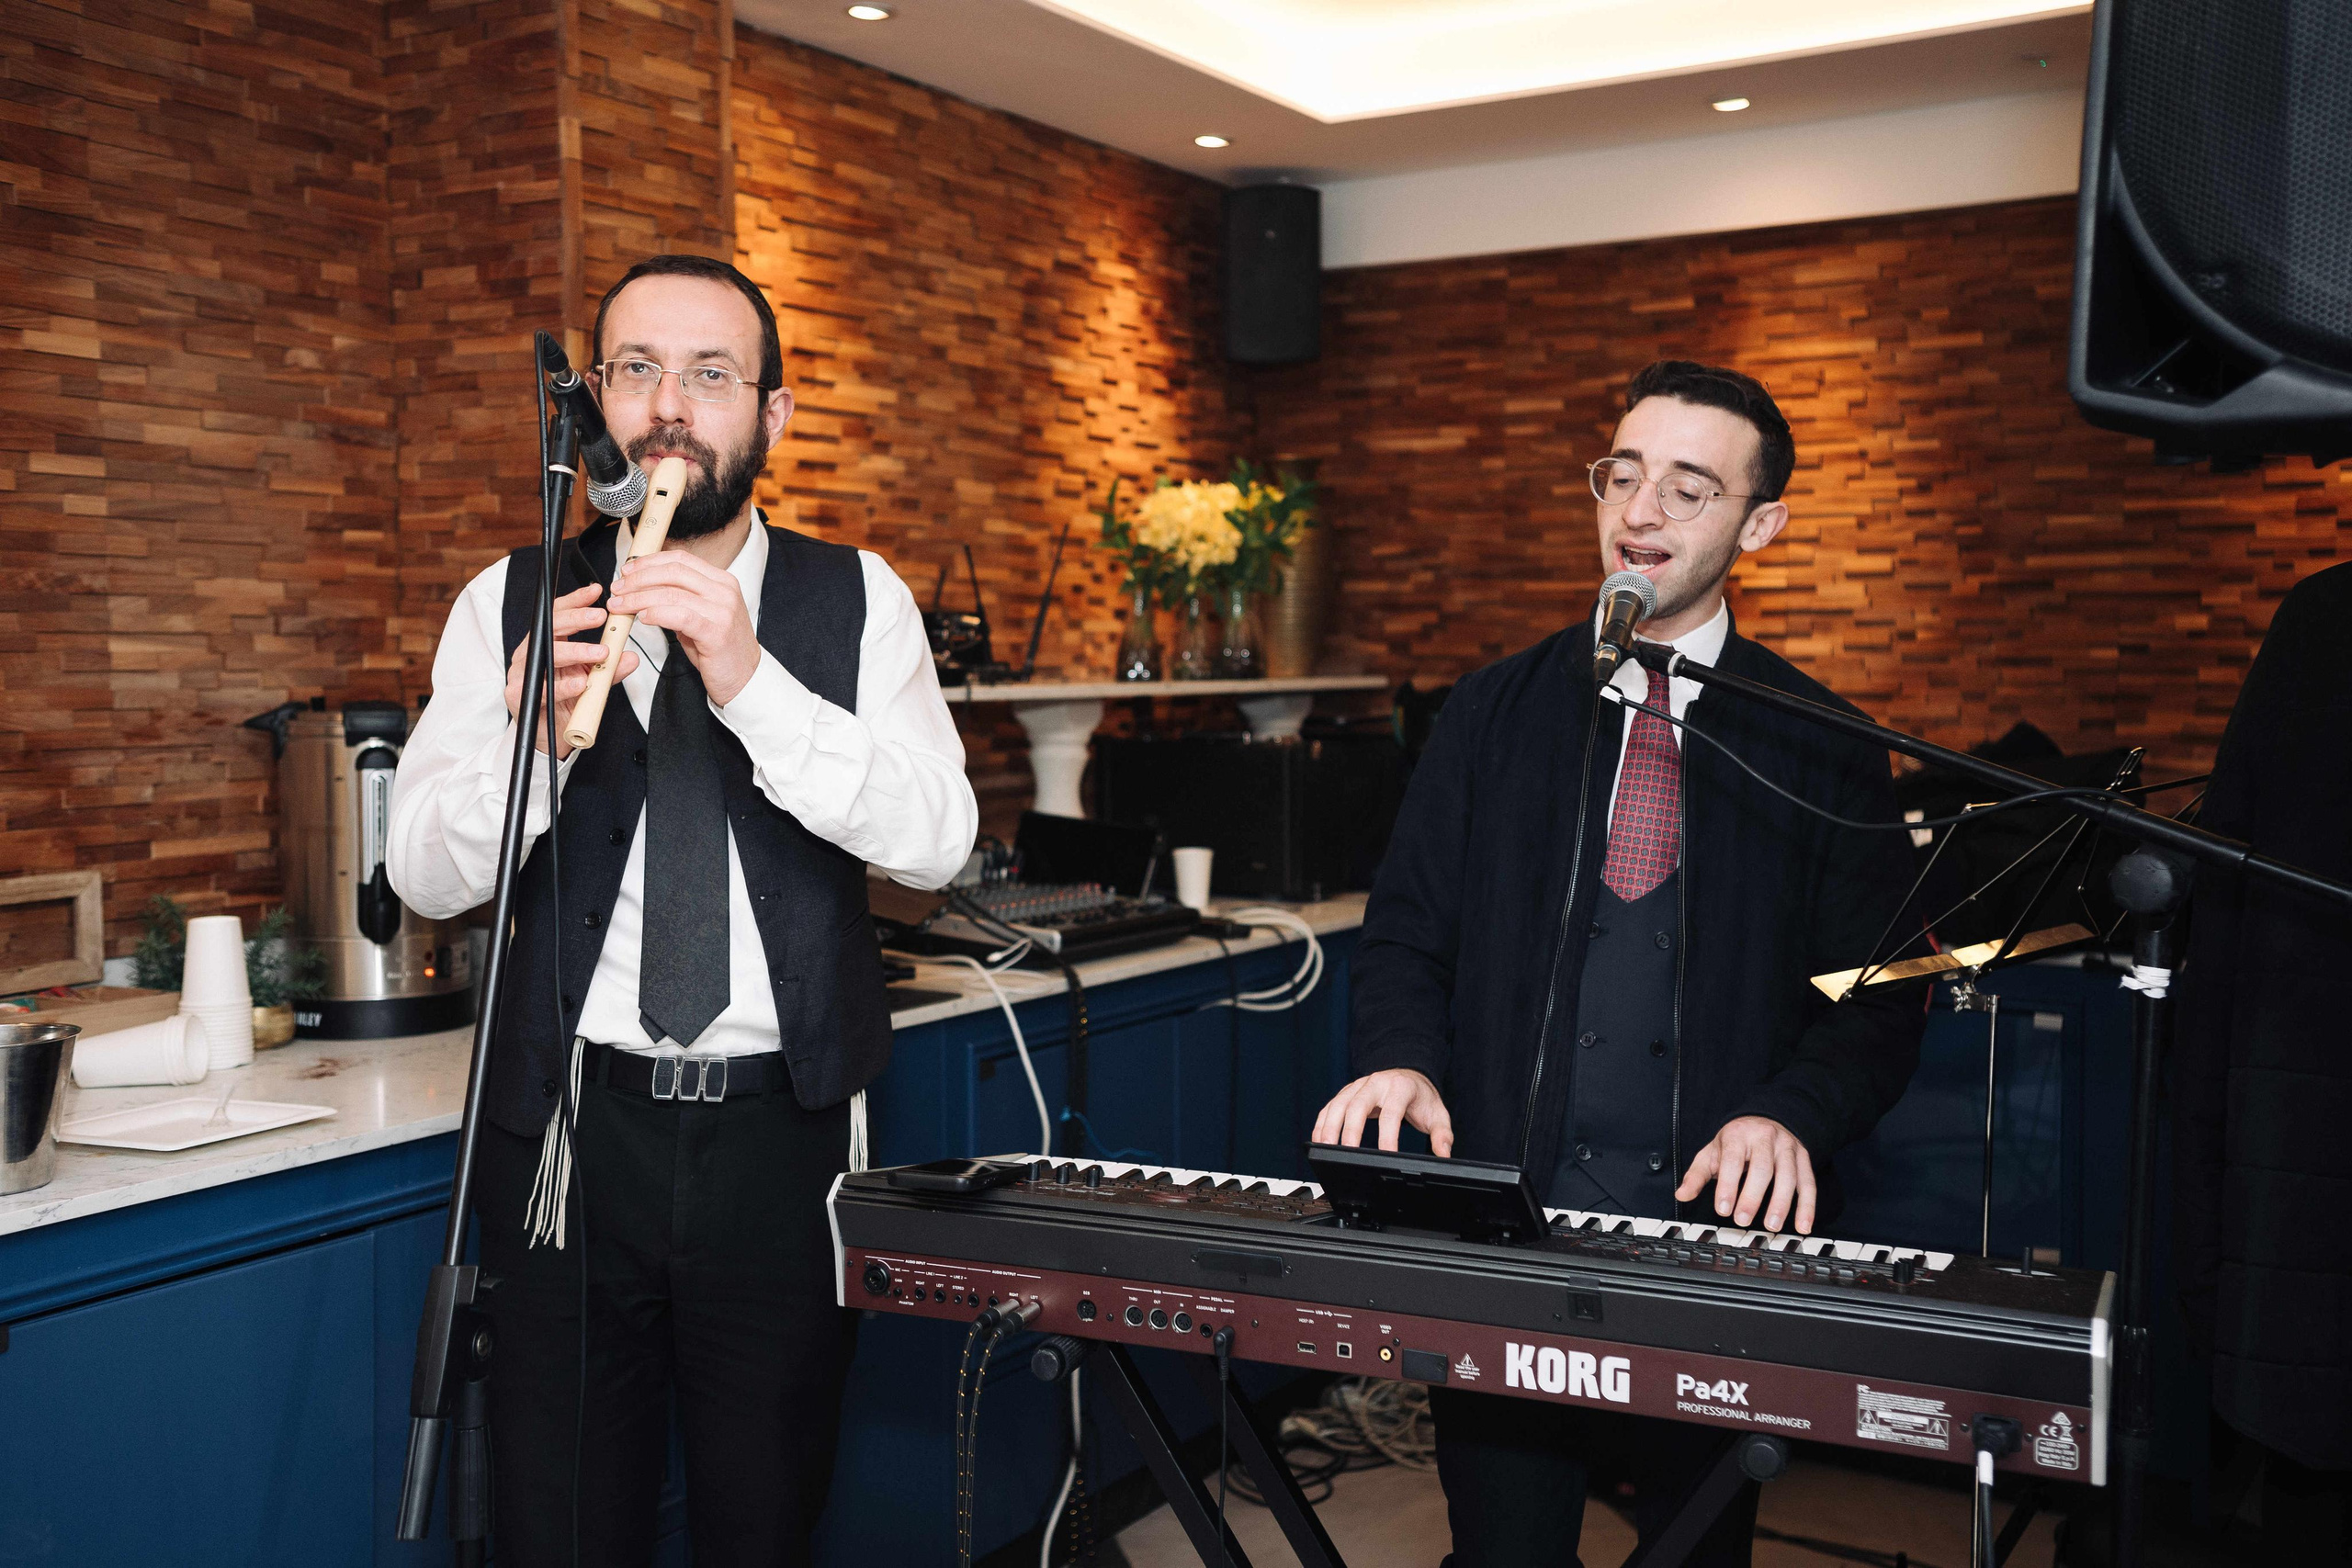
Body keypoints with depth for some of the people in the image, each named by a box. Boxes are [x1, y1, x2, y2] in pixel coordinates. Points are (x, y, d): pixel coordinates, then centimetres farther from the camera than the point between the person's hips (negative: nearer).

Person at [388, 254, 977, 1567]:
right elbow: (423, 871, -2)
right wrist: (532, 735, -21)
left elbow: (937, 838, -12)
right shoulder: (510, 605, 3)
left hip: (784, 1128, 0)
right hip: (573, 1126, 1)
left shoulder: (860, 602, 1)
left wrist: (752, 683, -24)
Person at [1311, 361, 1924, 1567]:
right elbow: (1409, 931, 6)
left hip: (1713, 1229, 0)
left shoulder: (1818, 748, 2)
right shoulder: (1492, 713, 7)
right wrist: (1400, 1058, -13)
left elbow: (1875, 1000, 0)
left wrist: (1791, 1115, -18)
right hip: (1501, 1216, 1)